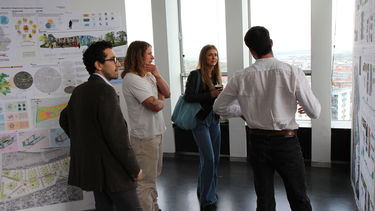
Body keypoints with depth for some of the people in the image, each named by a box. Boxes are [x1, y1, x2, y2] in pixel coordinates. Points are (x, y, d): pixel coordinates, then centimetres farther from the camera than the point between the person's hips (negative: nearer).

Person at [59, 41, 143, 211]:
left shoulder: (79, 91, 8)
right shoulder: (105, 91, -20)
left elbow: (64, 120, 21)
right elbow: (117, 135, -23)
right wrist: (134, 169, -14)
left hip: (91, 168, 9)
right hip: (112, 171, -9)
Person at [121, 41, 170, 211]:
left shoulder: (148, 75, 8)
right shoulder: (132, 79, -18)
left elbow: (167, 93, 8)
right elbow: (155, 105, -22)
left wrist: (157, 75, -6)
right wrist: (161, 100, 1)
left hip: (155, 133, 10)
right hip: (145, 137, -10)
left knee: (153, 175, 23)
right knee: (146, 180, 1)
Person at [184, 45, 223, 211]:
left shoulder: (216, 76, 12)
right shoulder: (195, 75, -8)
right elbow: (188, 97, -18)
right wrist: (210, 94, -22)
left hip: (214, 119, 7)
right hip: (200, 120, -7)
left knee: (215, 159, 12)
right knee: (208, 159, -11)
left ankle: (204, 190, 32)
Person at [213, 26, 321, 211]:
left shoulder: (241, 77, -7)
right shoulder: (293, 72, -13)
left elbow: (219, 107, 5)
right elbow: (315, 112, -9)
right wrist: (303, 106, 13)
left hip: (257, 142, 2)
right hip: (286, 142, -2)